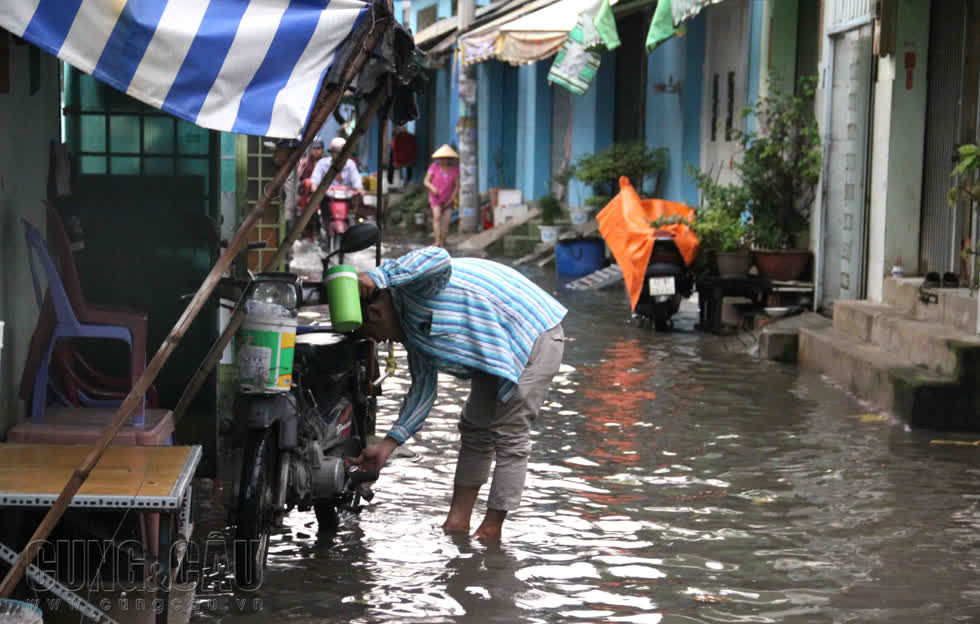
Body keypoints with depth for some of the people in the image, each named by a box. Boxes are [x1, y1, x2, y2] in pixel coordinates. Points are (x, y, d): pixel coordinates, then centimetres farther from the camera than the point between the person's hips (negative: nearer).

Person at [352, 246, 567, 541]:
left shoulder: (411, 285, -21)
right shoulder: (409, 327, 9)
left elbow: (438, 258, -44)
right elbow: (423, 387, 10)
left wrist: (378, 276, -43)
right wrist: (387, 445, 7)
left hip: (535, 332, -11)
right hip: (499, 350, 11)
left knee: (509, 436, -10)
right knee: (475, 430, 11)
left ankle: (491, 531, -5)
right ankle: (457, 522, 16)